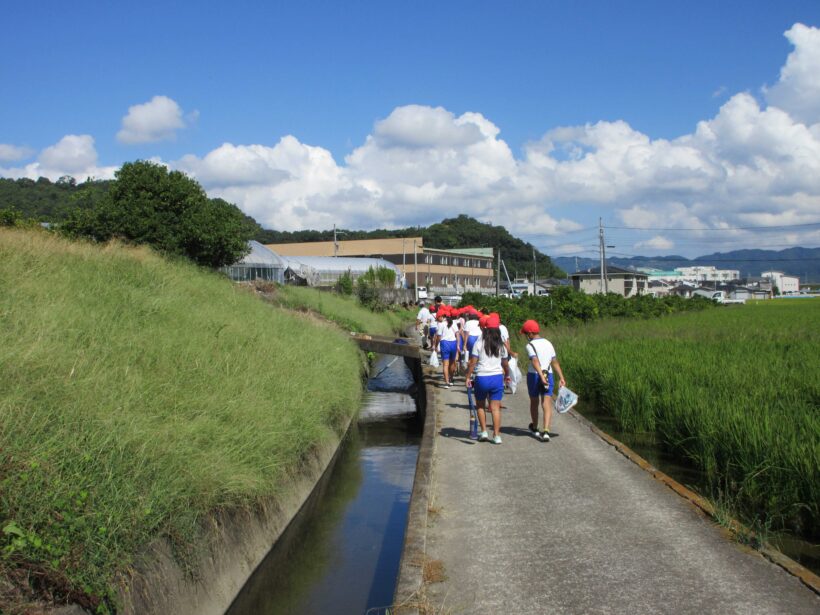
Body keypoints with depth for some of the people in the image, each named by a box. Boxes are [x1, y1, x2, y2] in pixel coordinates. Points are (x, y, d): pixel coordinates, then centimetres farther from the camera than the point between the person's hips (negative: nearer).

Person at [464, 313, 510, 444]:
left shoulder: (479, 344, -5)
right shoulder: (501, 346, 4)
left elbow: (473, 362, -8)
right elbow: (505, 364, 13)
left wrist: (468, 377, -1)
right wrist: (507, 375, 31)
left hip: (482, 378, -2)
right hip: (497, 377, 2)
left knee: (480, 405, 16)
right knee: (495, 408, 4)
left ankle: (484, 431, 13)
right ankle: (497, 435, 2)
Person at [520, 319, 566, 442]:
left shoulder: (530, 345, -9)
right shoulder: (548, 343, 9)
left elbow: (535, 362, -22)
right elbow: (555, 362, 8)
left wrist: (541, 376, -31)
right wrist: (561, 377, 8)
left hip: (534, 375, -4)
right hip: (549, 375, 4)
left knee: (534, 402, 15)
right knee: (547, 403, -2)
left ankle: (535, 428, 33)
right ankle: (545, 431, -17)